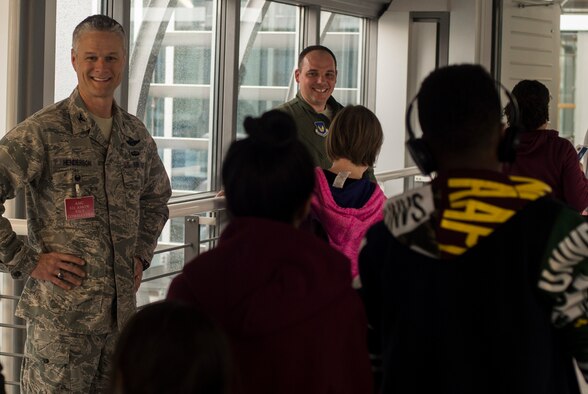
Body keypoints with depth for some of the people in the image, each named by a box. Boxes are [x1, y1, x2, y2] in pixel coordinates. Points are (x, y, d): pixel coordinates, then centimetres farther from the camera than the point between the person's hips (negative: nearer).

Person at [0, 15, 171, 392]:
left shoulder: (137, 134, 10)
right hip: (61, 313, -6)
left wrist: (142, 252, 13)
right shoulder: (42, 131, -11)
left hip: (122, 308, 6)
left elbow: (156, 197, 27)